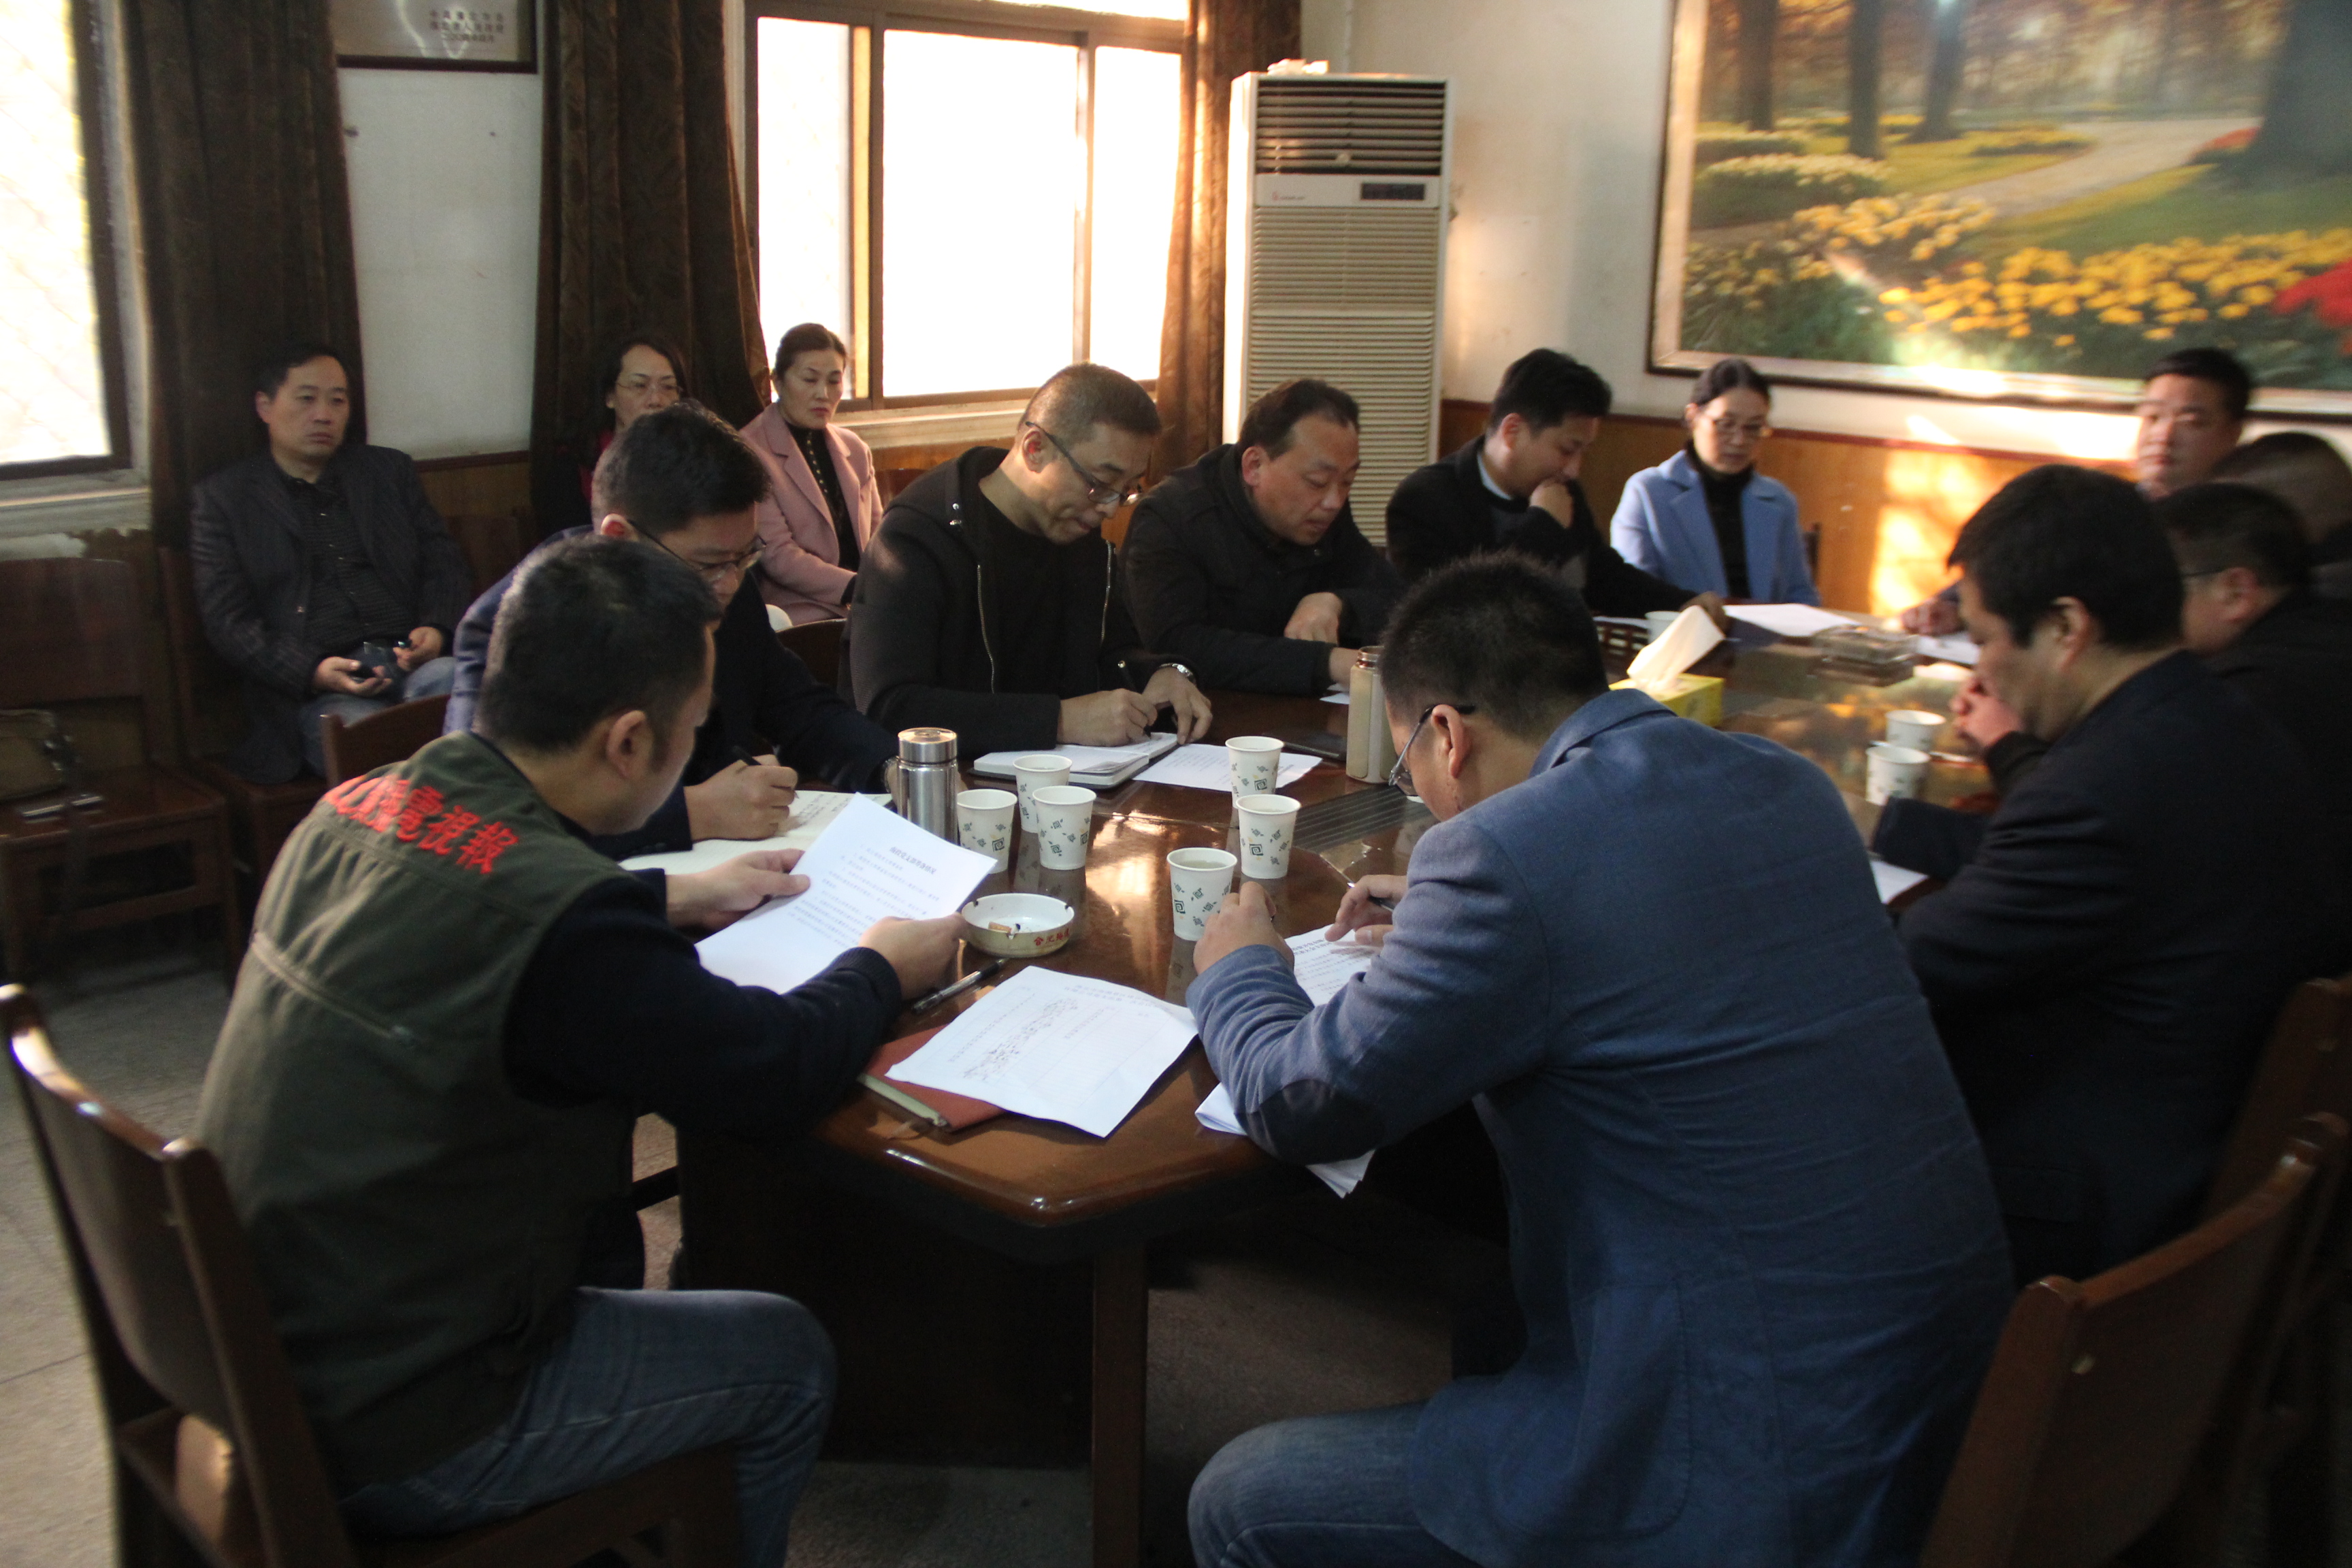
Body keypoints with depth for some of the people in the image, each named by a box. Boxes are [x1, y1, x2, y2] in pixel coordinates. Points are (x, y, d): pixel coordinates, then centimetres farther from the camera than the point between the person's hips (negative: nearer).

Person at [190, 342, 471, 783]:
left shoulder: (389, 470, 25)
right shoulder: (221, 497, 14)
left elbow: (445, 561, 21)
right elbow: (227, 618, 6)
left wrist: (436, 628, -2)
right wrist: (311, 672, -12)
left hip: (414, 660, 3)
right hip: (314, 688, -3)